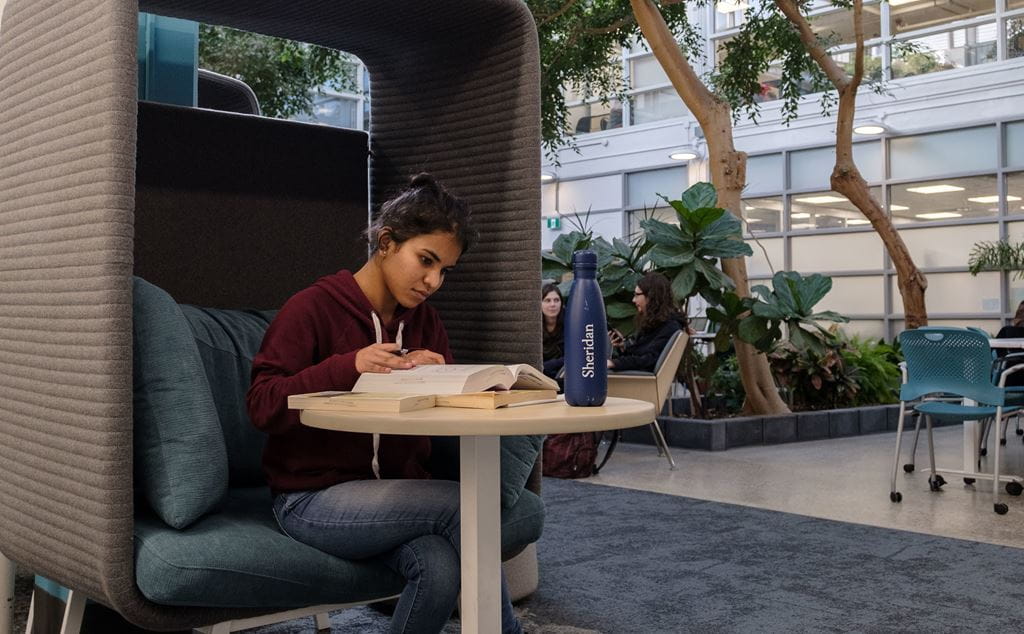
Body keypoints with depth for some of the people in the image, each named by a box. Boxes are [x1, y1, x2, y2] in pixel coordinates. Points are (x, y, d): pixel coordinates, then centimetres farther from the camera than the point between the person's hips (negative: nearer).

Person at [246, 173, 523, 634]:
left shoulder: (425, 321, 9)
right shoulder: (313, 307, -8)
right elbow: (261, 405, -13)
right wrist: (348, 367, -25)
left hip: (397, 489, 5)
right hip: (314, 497, -5)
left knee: (441, 570, -29)